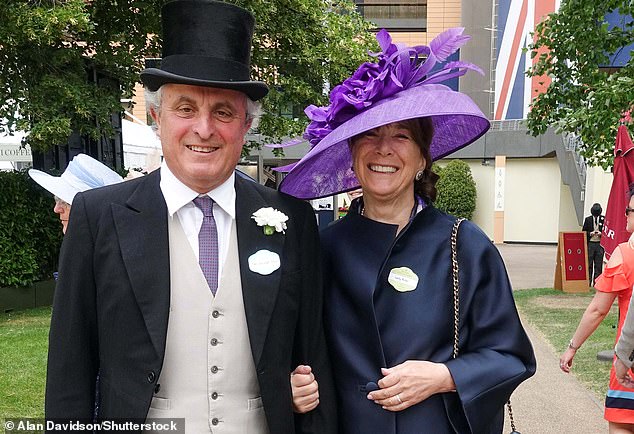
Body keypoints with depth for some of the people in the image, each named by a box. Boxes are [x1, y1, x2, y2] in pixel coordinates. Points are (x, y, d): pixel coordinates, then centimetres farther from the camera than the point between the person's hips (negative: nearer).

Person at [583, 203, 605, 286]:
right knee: (589, 264, 4)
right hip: (590, 244, 0)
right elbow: (584, 232, 8)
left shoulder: (603, 219, 3)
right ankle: (588, 282, 12)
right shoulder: (588, 219, 4)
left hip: (600, 244, 0)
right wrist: (590, 233, -10)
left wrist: (601, 233, -11)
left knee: (598, 264, 2)